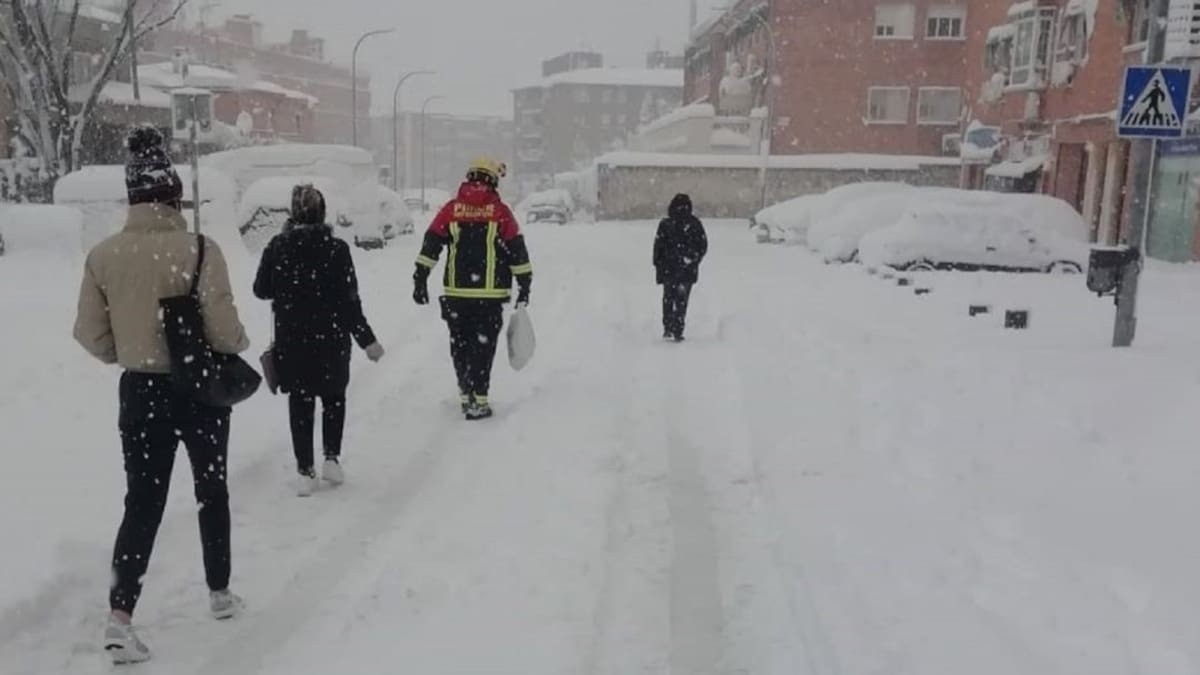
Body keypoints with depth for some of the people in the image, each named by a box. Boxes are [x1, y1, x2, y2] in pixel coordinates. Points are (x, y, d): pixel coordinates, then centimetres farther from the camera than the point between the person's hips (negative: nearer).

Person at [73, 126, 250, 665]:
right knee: (211, 490, 17)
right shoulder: (199, 249, -17)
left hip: (139, 390, 2)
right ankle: (220, 593, 30)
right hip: (200, 388, -2)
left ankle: (120, 616, -2)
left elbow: (91, 335, 1)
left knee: (142, 501, 9)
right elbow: (223, 328, -18)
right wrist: (239, 344, 4)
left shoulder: (103, 255, -5)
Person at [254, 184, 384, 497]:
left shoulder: (277, 247, -5)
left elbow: (261, 289, 4)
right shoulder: (336, 248, -11)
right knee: (333, 398, 19)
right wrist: (367, 339, -5)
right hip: (331, 339, -1)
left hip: (290, 339, 2)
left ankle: (305, 471, 10)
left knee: (300, 402, 10)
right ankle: (331, 458, 10)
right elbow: (349, 299, -11)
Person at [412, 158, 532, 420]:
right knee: (483, 346, 2)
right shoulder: (500, 212, -1)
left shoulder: (451, 209, 4)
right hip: (490, 293, -2)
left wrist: (420, 280, 5)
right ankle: (478, 401, -1)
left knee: (460, 344, 15)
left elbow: (431, 245, 0)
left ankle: (465, 394, 23)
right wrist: (525, 285, 8)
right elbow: (517, 251, 0)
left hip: (456, 293, 2)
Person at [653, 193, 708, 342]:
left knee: (668, 299, 13)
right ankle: (678, 332, 3)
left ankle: (668, 329, 3)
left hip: (668, 270, -1)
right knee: (682, 301, 8)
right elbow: (703, 246, 4)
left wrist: (658, 265, 7)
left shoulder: (665, 224, -4)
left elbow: (658, 247, -2)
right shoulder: (695, 224, -1)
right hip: (688, 270, 1)